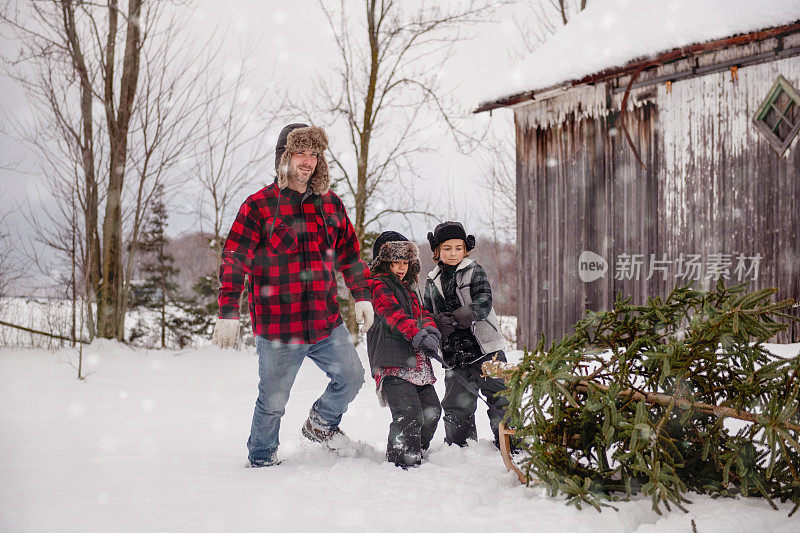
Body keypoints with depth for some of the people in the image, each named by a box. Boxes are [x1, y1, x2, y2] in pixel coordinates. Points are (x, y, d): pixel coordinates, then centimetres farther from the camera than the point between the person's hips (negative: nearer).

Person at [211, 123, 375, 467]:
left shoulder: (330, 204, 9)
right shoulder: (259, 206, -8)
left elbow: (349, 253, 20)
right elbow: (233, 261, -10)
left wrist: (361, 296, 15)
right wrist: (228, 312, -17)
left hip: (327, 324, 5)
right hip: (278, 329, -5)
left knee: (352, 378, 12)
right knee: (273, 402, 5)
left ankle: (320, 424, 38)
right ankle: (261, 460, 28)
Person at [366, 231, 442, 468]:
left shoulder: (409, 289, 26)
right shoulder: (379, 286, -2)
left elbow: (421, 313, 17)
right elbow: (393, 314, -17)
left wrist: (430, 329, -8)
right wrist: (417, 335, -31)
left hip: (416, 363, 8)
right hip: (392, 364, -8)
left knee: (431, 411, 7)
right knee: (408, 413, -18)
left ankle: (416, 454, 25)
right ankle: (402, 460, -10)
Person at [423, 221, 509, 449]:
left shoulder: (474, 271, -2)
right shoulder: (432, 281, 11)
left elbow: (483, 304, -14)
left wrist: (453, 318, -29)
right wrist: (435, 326, -10)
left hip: (484, 347, -4)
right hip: (454, 352, 4)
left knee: (499, 397, -4)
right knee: (456, 406, 7)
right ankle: (460, 447, 21)